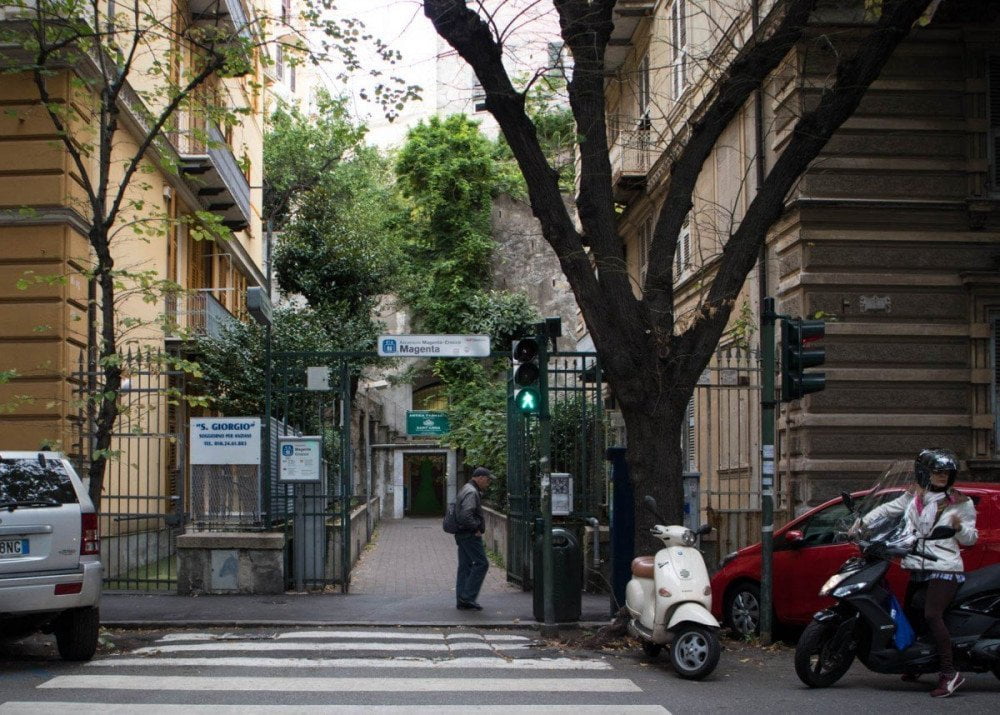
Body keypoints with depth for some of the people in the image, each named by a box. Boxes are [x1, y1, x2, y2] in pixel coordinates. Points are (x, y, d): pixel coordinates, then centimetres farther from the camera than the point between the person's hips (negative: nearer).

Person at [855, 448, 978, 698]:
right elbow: (886, 509, 13)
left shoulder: (960, 503, 1)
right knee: (908, 615, 12)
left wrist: (961, 528, -18)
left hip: (945, 569, -6)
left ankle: (949, 672, -22)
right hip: (918, 569, 6)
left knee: (932, 615, -23)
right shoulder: (913, 497, 12)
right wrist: (862, 523, 2)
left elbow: (970, 539, 2)